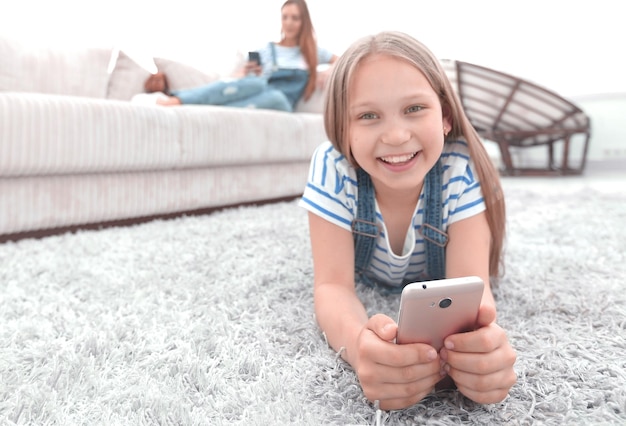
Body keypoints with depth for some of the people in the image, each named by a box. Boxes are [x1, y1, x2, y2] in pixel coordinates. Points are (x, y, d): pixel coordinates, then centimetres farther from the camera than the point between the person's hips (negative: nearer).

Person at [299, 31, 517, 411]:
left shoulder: (461, 168, -37)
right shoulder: (333, 168, -37)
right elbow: (333, 285, -39)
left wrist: (480, 339, -66)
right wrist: (359, 342, -64)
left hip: (434, 278, 0)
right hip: (366, 278, 1)